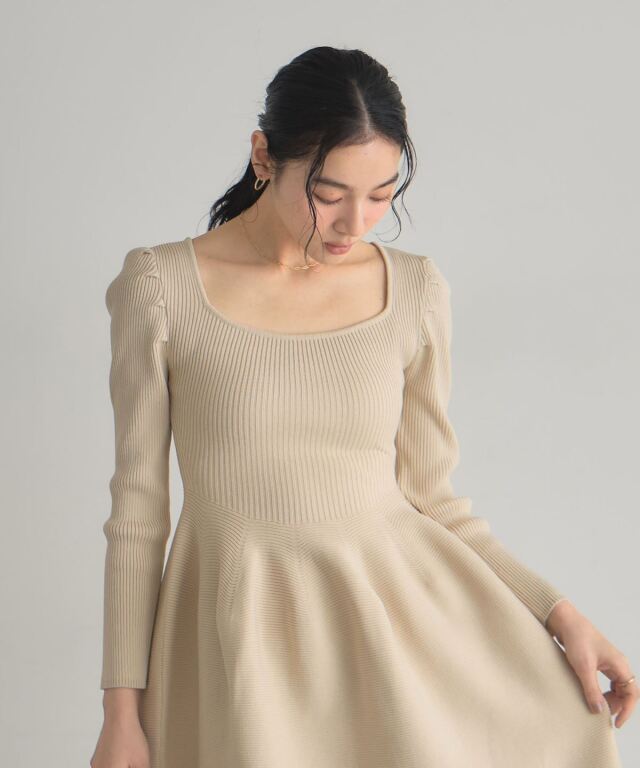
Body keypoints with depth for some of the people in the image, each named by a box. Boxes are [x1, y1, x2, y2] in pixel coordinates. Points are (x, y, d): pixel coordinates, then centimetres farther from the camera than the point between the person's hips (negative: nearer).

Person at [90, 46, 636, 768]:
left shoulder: (416, 290, 2)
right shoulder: (160, 285, -5)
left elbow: (427, 493, 7)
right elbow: (138, 504, -2)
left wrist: (559, 612, -2)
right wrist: (122, 709, -3)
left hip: (394, 601, 3)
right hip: (243, 629, -2)